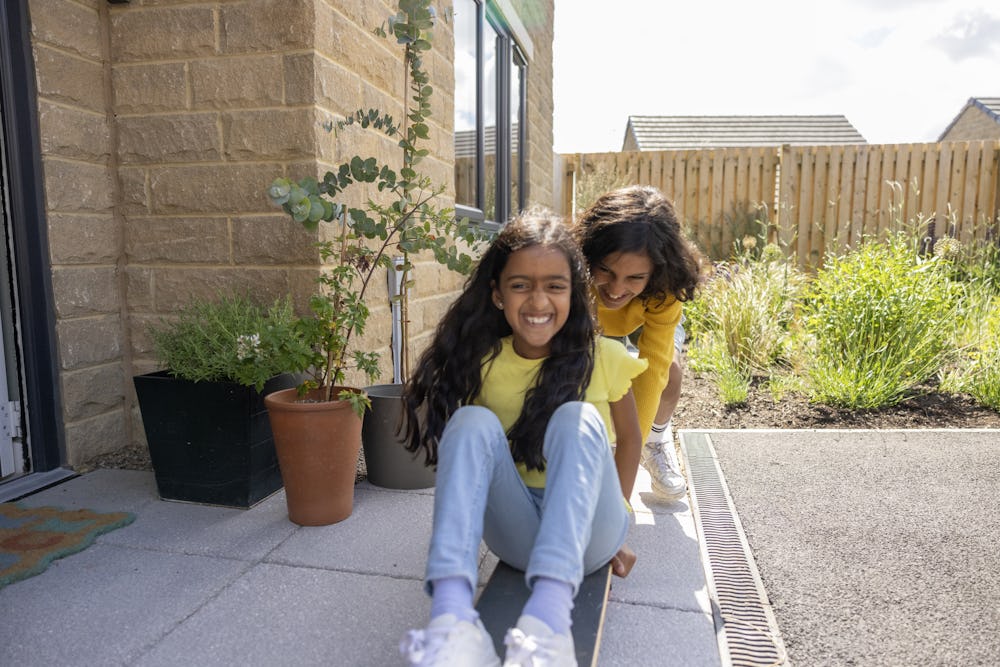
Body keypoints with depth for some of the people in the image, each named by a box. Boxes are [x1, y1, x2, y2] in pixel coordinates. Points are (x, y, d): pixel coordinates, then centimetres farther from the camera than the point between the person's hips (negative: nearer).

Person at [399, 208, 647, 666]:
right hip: (516, 533, 2)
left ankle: (548, 618, -48)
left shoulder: (603, 358, -6)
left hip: (588, 535, -1)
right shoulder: (482, 364, -2)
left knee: (577, 419, -29)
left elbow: (629, 438, 8)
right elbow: (463, 441, 10)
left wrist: (613, 519, 4)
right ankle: (451, 619, -43)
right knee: (472, 422, -25)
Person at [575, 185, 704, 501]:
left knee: (669, 370, -26)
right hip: (589, 322, 0)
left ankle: (658, 439, 6)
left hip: (648, 318, 0)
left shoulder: (665, 290, -38)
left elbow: (652, 368, -41)